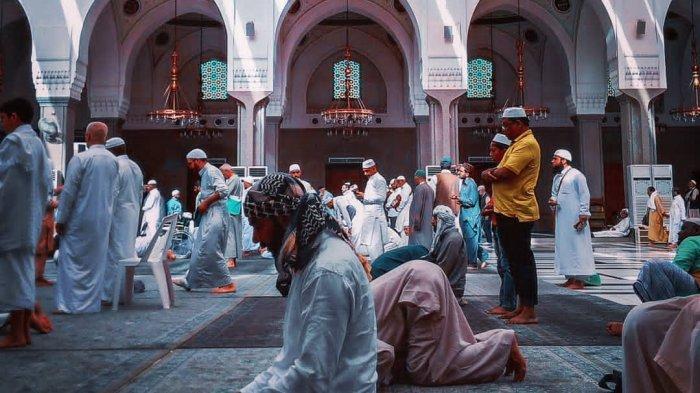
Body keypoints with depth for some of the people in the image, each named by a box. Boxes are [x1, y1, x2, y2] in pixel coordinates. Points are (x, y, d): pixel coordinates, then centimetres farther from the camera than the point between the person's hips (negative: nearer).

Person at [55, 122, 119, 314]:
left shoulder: (80, 159, -12)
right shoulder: (114, 161, 3)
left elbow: (69, 192, -11)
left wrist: (60, 220, -4)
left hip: (79, 219, -4)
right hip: (104, 221, 4)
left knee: (71, 259, 5)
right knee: (97, 260, 10)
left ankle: (68, 303, 5)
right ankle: (92, 303, 16)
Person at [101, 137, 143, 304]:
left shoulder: (116, 167, -14)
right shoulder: (136, 167, 13)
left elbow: (112, 196, -18)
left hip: (118, 215, -9)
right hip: (133, 216, 9)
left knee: (114, 254, -4)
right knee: (128, 253, 13)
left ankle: (107, 293, 0)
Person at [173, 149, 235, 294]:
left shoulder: (211, 171, -11)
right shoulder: (204, 174, 20)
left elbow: (223, 190, -24)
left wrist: (205, 202, -18)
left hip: (215, 215, -10)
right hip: (208, 216, 10)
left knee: (211, 250, -9)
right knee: (200, 249, 14)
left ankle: (228, 284, -2)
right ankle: (190, 281, 23)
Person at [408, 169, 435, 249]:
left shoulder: (419, 188, -14)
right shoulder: (430, 189, 11)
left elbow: (417, 207, -18)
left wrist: (414, 225, -17)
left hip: (420, 224, -9)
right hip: (428, 224, 9)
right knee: (427, 244, 13)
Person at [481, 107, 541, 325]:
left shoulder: (527, 144, -12)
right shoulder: (517, 144, 22)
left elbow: (504, 173, -21)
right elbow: (500, 171, 18)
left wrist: (489, 173, 0)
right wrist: (490, 173, -5)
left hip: (518, 211, -10)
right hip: (507, 211, 10)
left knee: (522, 260, -6)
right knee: (515, 260, 13)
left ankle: (529, 311, -1)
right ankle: (522, 306, 22)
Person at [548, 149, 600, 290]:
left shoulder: (576, 175, -7)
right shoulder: (556, 177, 17)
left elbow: (585, 195, -11)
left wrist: (583, 216, -17)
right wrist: (552, 200, 2)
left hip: (575, 219, -8)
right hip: (561, 218, 8)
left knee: (577, 246, -7)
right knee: (563, 246, 8)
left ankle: (579, 280, -5)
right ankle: (571, 278, 15)